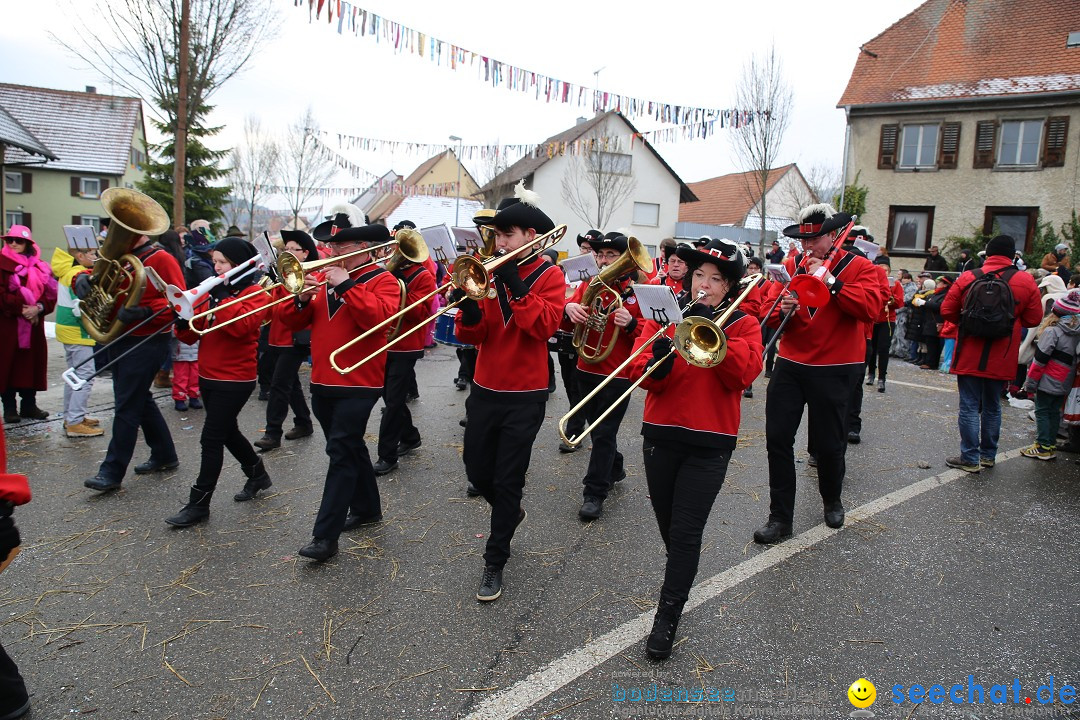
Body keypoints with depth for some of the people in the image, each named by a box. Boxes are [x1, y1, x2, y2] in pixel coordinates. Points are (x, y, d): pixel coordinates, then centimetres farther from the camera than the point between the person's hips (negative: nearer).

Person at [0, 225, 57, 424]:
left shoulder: (39, 266, 11)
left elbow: (50, 293, 5)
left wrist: (38, 308, -12)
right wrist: (21, 308, -18)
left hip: (34, 324, 4)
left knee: (32, 363, 7)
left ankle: (29, 405, 17)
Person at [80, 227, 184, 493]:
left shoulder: (161, 259, -12)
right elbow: (97, 274, 15)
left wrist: (144, 311, -30)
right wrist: (83, 277, -9)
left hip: (146, 343, -9)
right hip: (119, 339, 9)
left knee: (127, 406, -5)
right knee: (140, 400, 17)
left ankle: (112, 472, 3)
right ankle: (164, 456, 30)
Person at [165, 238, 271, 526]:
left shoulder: (254, 293, -9)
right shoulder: (216, 291, 11)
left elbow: (240, 326, -28)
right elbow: (193, 334, 9)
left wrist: (219, 296, -25)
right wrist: (183, 321, -11)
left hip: (234, 380, -8)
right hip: (208, 376, 8)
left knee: (211, 438, -6)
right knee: (227, 431, 19)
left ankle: (199, 504, 3)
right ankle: (257, 474, 39)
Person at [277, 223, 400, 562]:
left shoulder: (383, 280, -5)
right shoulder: (325, 279, 12)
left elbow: (379, 317, -25)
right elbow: (290, 320, 9)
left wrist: (346, 285, -22)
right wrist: (302, 298, -10)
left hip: (358, 384, -7)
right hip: (323, 382, 7)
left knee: (341, 452, -7)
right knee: (350, 448, 18)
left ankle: (325, 535, -4)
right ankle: (367, 509, 35)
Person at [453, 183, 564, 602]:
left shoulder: (549, 276, -5)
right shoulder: (491, 274, 5)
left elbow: (544, 325, -21)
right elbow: (473, 335, 0)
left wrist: (514, 285, -24)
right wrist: (468, 308, -20)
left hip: (524, 397, -5)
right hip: (485, 391, 5)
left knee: (507, 481, 1)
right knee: (477, 471, 14)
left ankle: (495, 562, 16)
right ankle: (511, 513, 44)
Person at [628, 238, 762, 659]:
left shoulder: (743, 325, 2)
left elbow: (744, 373, -16)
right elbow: (640, 373, -5)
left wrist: (711, 328, -22)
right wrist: (657, 364, -27)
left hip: (710, 444, -3)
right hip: (661, 435, 3)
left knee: (686, 533, -4)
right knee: (668, 528, 16)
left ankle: (667, 619, 8)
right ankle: (681, 575, 42)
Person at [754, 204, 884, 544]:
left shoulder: (858, 267, -2)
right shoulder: (793, 266, 8)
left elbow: (871, 308, -19)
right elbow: (770, 311, 6)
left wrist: (829, 280, -21)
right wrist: (782, 309, -17)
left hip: (833, 369, -3)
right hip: (790, 364, 3)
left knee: (828, 443, 8)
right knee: (777, 438, -1)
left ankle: (832, 501, 37)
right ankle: (780, 518, 9)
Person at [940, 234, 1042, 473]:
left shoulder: (967, 278, -7)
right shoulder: (1026, 282, -4)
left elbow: (947, 311, -3)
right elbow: (1034, 319, 0)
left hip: (969, 357, -2)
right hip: (1001, 360, 2)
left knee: (969, 406, 3)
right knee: (992, 407, 16)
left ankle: (970, 458, 4)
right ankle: (988, 455, 26)